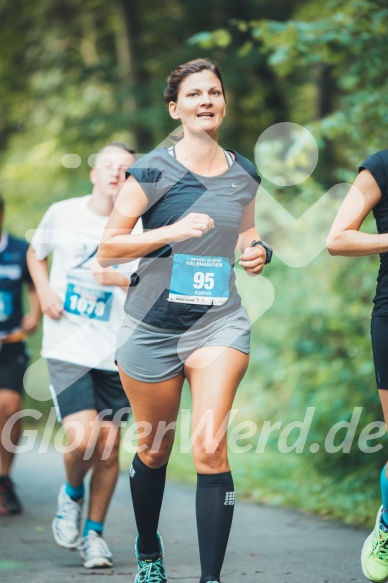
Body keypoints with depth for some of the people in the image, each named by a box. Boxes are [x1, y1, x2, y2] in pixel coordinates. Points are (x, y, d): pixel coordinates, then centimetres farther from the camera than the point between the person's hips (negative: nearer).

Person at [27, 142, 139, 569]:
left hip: (115, 353, 1)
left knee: (108, 447, 3)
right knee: (82, 439, -17)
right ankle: (71, 493, 17)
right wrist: (44, 291, 1)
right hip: (67, 347, -1)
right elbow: (35, 254, 18)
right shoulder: (62, 214, 0)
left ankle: (94, 533, 23)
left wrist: (124, 281, -28)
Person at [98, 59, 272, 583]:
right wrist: (172, 231, -22)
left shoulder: (245, 173, 6)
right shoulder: (153, 171, -7)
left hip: (220, 321, 2)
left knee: (210, 450, -15)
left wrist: (257, 250, 1)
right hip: (153, 326, -1)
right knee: (154, 451, 12)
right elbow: (107, 248, -9)